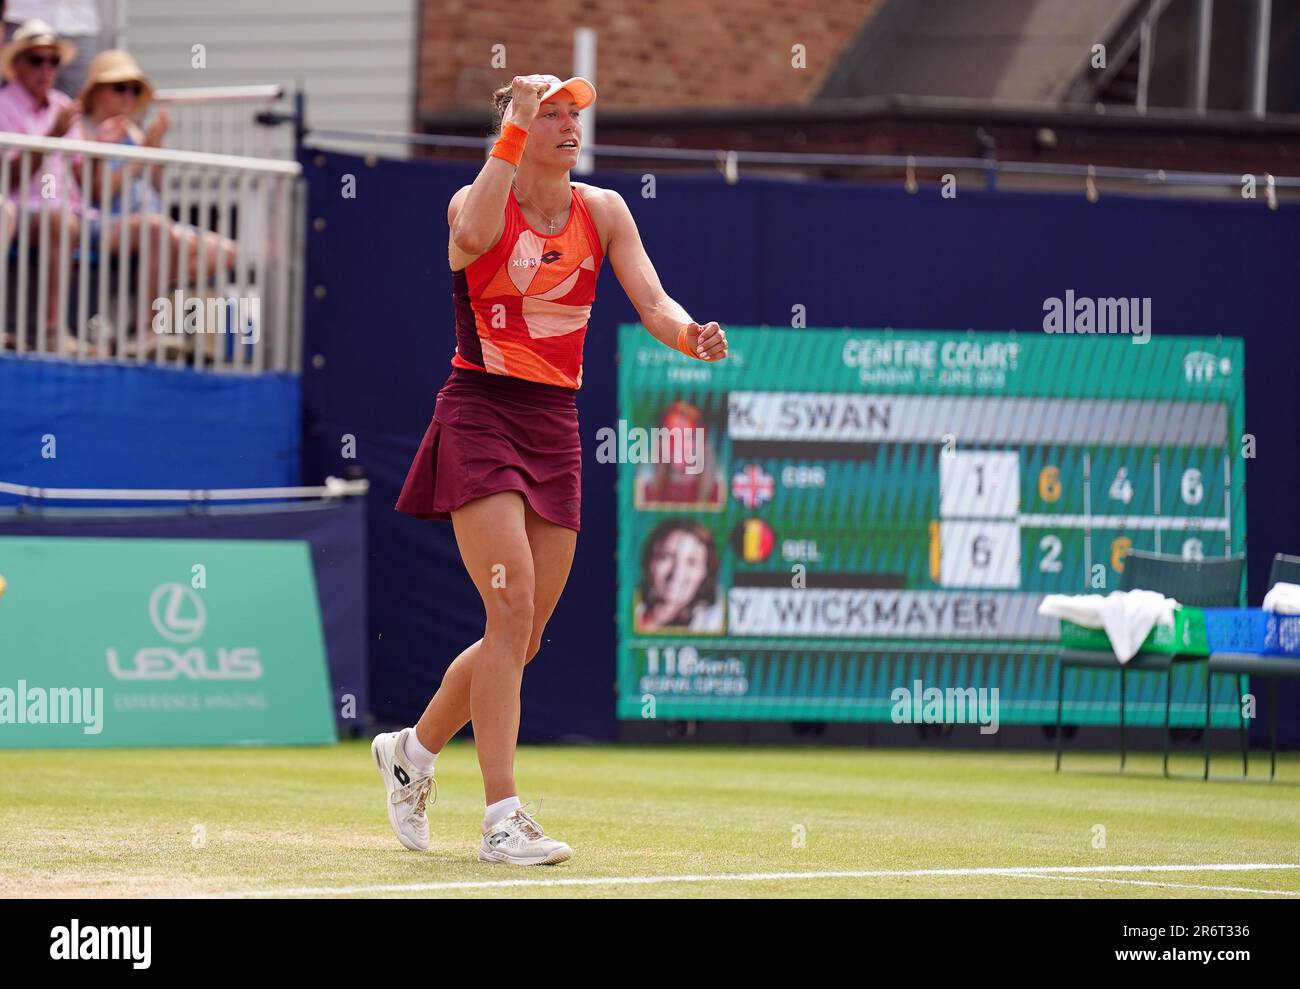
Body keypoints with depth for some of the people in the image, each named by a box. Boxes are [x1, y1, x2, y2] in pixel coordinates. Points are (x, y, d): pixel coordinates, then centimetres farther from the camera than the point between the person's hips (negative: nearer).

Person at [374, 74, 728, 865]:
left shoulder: (602, 211, 6)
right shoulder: (477, 201, -7)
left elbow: (651, 300, -5)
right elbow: (476, 235, -32)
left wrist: (691, 335, -27)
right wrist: (516, 124, -32)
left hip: (555, 428, 5)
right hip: (481, 415, -5)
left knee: (523, 637, 8)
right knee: (512, 610, -18)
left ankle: (414, 749, 33)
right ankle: (503, 820, -16)